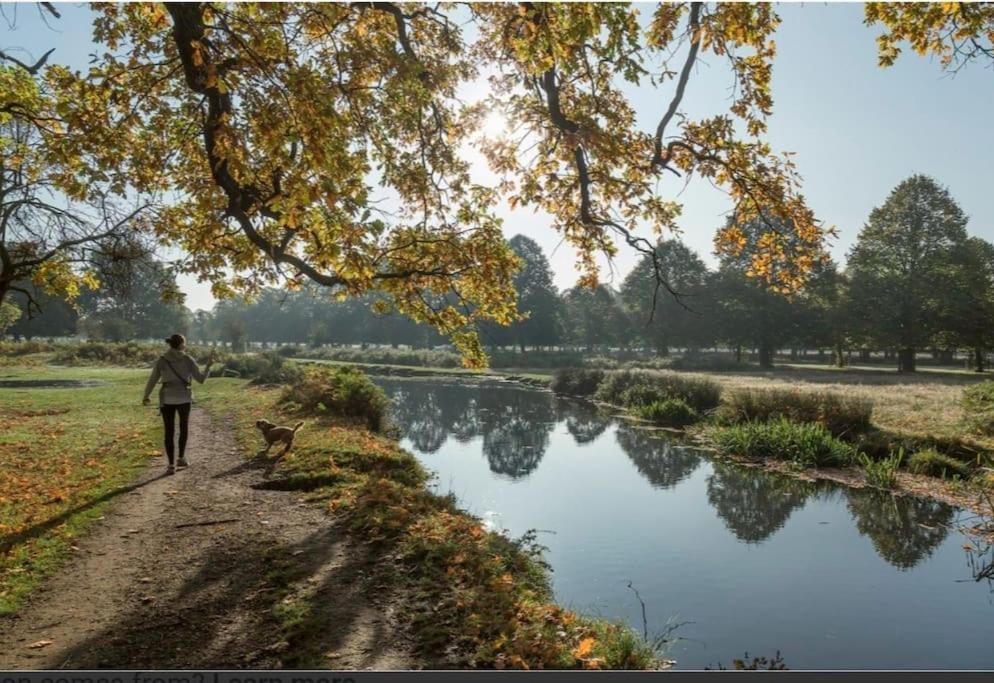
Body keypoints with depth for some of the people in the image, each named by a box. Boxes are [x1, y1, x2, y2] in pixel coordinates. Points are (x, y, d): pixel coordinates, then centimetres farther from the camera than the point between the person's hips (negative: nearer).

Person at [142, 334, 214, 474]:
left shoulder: (161, 360, -1)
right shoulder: (188, 360, -5)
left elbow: (152, 380, 1)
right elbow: (201, 379, -5)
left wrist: (146, 396, 16)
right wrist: (209, 365, 9)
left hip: (167, 399, 1)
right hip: (184, 398, -1)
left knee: (169, 431, 8)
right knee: (184, 427, 22)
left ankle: (171, 465, 3)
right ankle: (181, 458, 21)